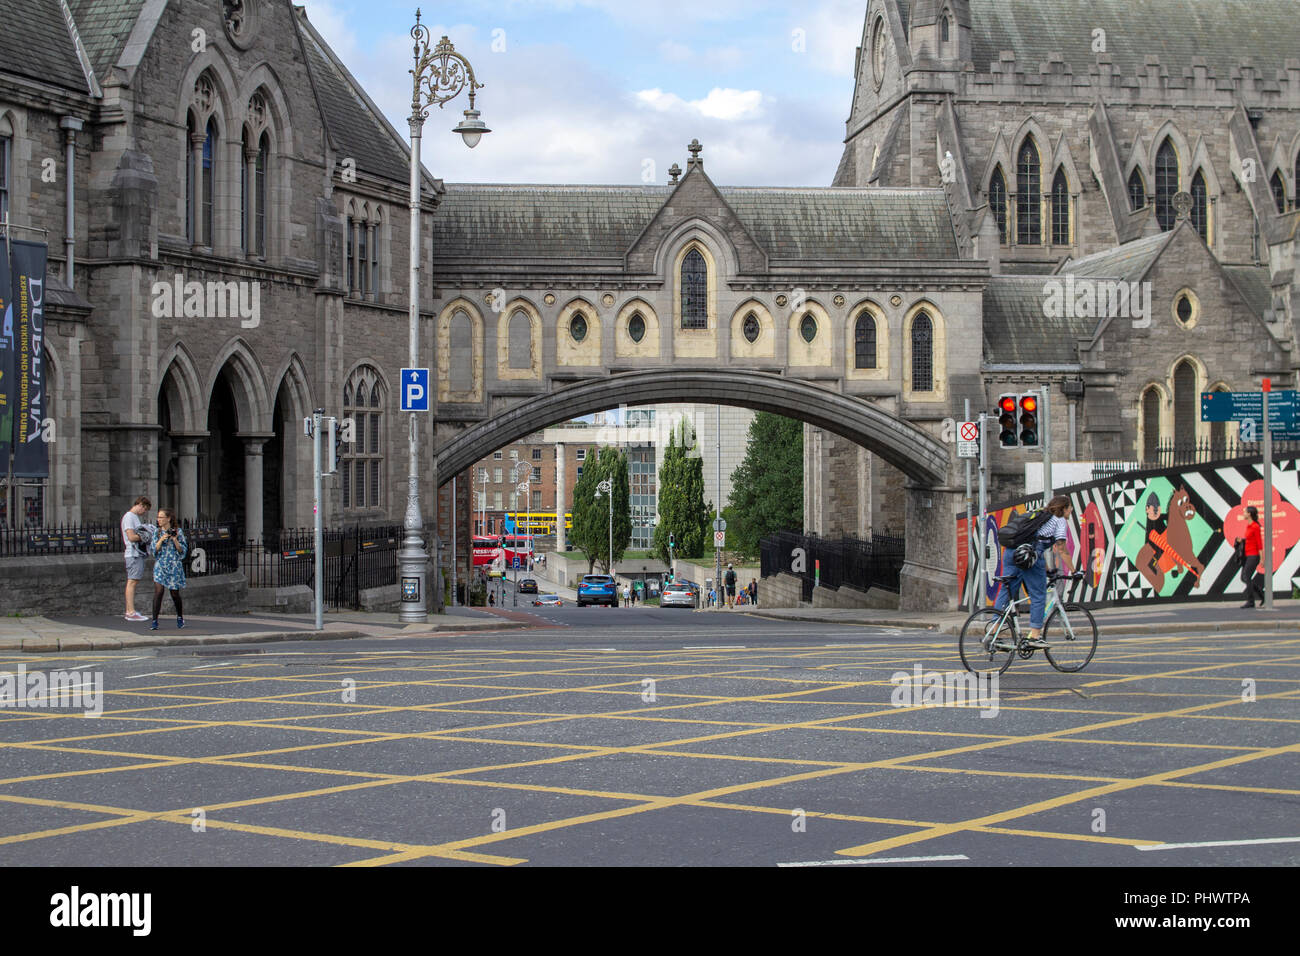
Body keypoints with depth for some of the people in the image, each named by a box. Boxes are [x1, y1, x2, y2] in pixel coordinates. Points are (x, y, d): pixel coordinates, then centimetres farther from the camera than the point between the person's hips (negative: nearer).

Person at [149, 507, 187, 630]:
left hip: (174, 566, -1)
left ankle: (180, 616, 30)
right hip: (160, 566, 1)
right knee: (158, 591, -13)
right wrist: (161, 539, -13)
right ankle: (154, 621, -12)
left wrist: (175, 540, -14)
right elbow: (154, 550, 1)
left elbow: (183, 550, 1)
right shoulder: (157, 532, 7)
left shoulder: (178, 532, 1)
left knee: (175, 593, 7)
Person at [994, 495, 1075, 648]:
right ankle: (1035, 636, 1)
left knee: (1006, 592, 8)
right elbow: (1061, 549, 2)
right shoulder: (1060, 521, 9)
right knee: (1038, 595, 2)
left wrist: (1046, 568, 40)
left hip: (1010, 552, 8)